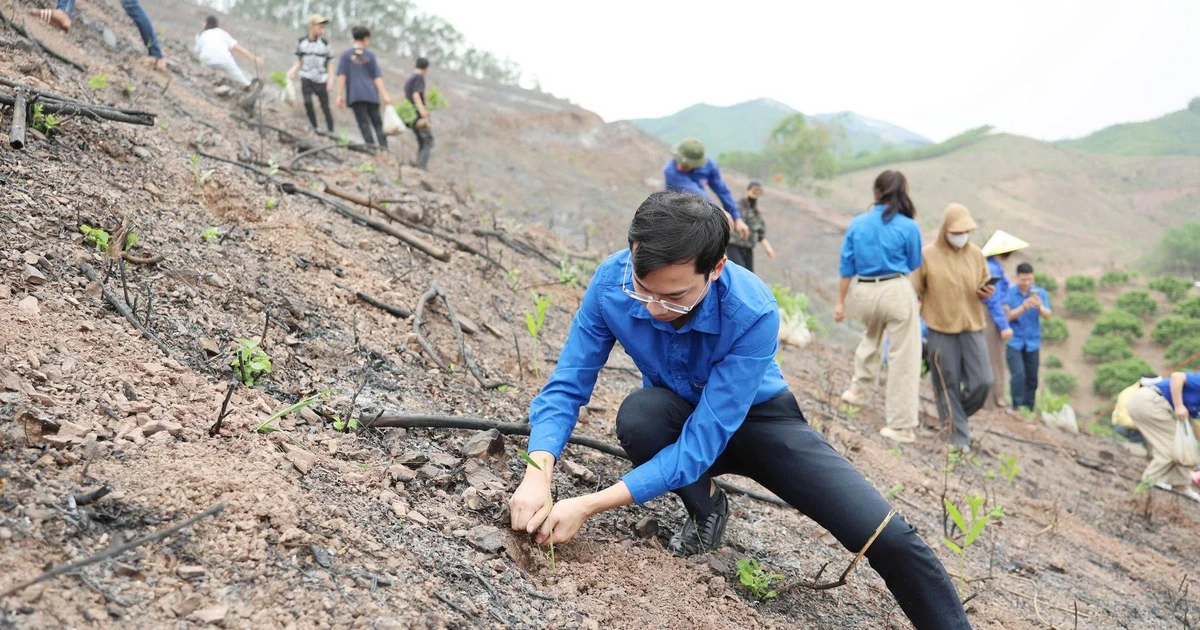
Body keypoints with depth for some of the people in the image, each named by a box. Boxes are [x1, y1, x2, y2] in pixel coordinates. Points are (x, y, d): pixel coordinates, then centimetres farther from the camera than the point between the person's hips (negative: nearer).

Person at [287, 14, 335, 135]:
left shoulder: (324, 43, -1)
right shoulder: (301, 42, 4)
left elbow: (330, 63, 2)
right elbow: (299, 61, 11)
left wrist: (330, 79, -10)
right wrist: (293, 70, -9)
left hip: (321, 80, -1)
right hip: (306, 78, 1)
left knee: (325, 107, 0)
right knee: (307, 102, -18)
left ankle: (331, 133, 8)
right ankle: (315, 128, -6)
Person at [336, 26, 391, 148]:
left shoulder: (346, 54, 3)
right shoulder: (370, 55, 5)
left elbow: (342, 76, -2)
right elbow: (377, 77, 2)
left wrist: (340, 95, 0)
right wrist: (384, 95, 2)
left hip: (355, 95, -1)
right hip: (371, 94, 1)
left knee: (364, 124, -2)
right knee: (377, 123, 9)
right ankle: (384, 148, 0)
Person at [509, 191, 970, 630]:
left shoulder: (752, 314, -36)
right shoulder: (612, 283, -27)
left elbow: (702, 444, -36)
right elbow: (567, 386, -20)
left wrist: (590, 506, -41)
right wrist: (538, 476, -38)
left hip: (756, 417, -2)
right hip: (677, 417, 2)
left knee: (889, 538, -17)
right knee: (638, 414, -35)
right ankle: (706, 509, -3)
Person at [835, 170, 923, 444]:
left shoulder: (857, 224, 3)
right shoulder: (908, 227, -5)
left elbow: (847, 266, 7)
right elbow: (914, 265, 6)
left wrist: (840, 301, 13)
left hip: (863, 291, 4)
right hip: (896, 291, -4)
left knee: (871, 336, 35)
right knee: (903, 357, 4)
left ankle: (858, 389, 42)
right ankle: (901, 425, 7)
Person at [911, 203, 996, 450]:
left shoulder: (975, 254, 7)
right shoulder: (928, 255, -4)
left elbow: (984, 285, 18)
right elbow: (915, 292, 2)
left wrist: (986, 293, -6)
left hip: (972, 327, 3)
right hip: (941, 330, -3)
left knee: (982, 382, -2)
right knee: (948, 385, 1)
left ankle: (957, 416, 24)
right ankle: (959, 436, 12)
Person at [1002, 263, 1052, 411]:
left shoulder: (1040, 292, 2)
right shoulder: (1009, 293, -5)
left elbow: (1048, 315, -7)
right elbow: (1009, 316, -10)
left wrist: (1040, 307, -29)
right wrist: (1024, 307, -27)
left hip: (1033, 342, 3)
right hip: (1014, 341, -3)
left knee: (1032, 378, 6)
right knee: (1018, 374, -16)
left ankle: (1029, 409, 16)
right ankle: (1018, 407, -9)